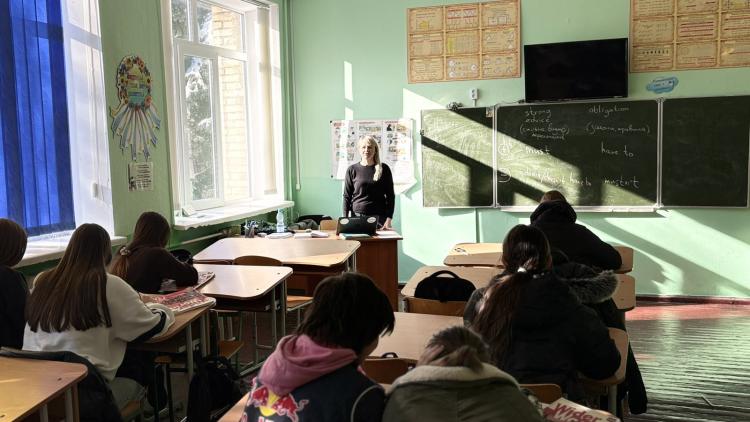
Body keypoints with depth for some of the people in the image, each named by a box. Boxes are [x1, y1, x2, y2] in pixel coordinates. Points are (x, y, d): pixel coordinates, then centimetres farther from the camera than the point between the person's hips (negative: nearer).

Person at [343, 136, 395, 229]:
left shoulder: (384, 169, 4)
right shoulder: (352, 170, 5)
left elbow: (390, 195, 4)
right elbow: (347, 196, 6)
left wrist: (389, 219, -4)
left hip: (379, 217, 0)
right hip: (357, 216, 0)